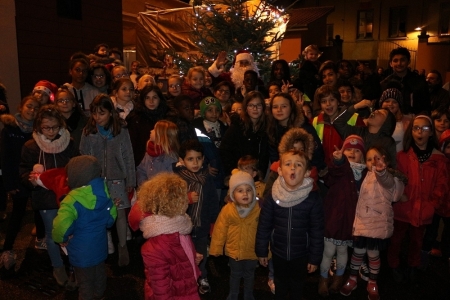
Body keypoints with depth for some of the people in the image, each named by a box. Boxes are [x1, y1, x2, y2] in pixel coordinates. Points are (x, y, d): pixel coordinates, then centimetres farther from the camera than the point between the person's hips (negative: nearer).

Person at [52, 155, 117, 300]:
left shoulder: (73, 200, -28)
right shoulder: (103, 192, -8)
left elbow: (61, 225, -38)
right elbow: (112, 214, 6)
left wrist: (60, 238, -17)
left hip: (82, 251, -7)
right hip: (100, 246, 7)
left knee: (85, 282, 14)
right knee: (99, 275, 27)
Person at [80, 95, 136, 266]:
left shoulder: (121, 131, -4)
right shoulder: (88, 132, -1)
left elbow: (128, 157, -1)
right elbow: (83, 157, 4)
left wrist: (130, 181, 0)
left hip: (116, 179, -1)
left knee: (120, 213, 3)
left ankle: (123, 247, 21)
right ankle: (107, 247, 25)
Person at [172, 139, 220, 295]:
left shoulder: (207, 178, -9)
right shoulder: (177, 178, -14)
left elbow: (214, 202, -1)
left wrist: (214, 221, 3)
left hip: (202, 226, 2)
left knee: (201, 254, 21)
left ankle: (202, 278, 46)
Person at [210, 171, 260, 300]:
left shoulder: (258, 209, -17)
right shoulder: (227, 210, -17)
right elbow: (220, 230, -10)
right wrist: (216, 248, -5)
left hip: (252, 251, 0)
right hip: (234, 251, 0)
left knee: (249, 276, 24)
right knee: (235, 275, 23)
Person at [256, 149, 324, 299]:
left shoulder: (313, 199, -18)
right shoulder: (272, 197, -15)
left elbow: (317, 231, -10)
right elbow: (263, 226, -6)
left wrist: (315, 258, -6)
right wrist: (261, 251, -1)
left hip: (301, 254, -1)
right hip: (278, 252, 1)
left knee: (297, 286, 23)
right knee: (280, 284, 24)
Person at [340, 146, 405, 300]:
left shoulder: (387, 177, -12)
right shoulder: (367, 177, 9)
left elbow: (387, 181, -39)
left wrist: (381, 171, -61)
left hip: (378, 224, -4)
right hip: (362, 222, 4)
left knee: (373, 254, 7)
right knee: (358, 252, 11)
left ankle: (372, 283, 31)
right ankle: (352, 279, 32)